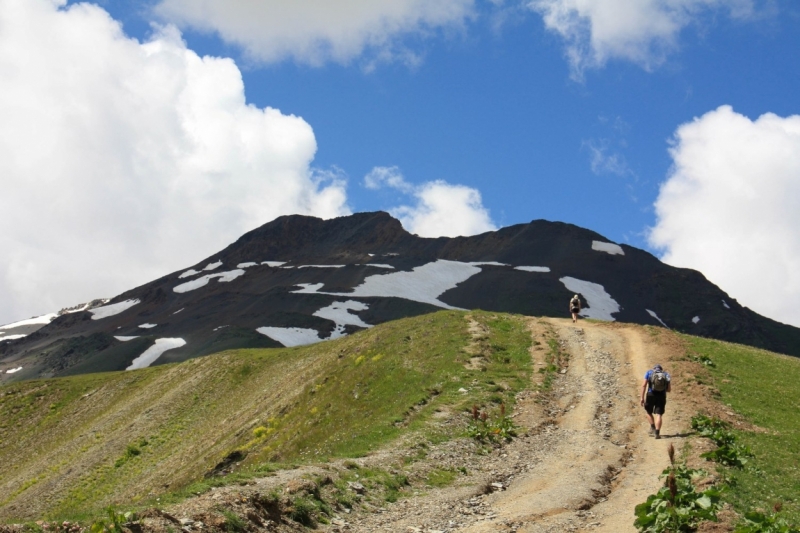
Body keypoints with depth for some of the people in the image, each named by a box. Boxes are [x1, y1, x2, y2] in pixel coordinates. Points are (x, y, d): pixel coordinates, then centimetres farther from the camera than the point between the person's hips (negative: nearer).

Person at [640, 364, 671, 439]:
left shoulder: (649, 372, 9)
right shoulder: (666, 375, 12)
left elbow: (644, 385, -2)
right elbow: (669, 389, 9)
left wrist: (642, 397, -1)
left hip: (650, 395, -1)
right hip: (662, 396, 1)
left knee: (649, 412, 21)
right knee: (659, 415, 0)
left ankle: (652, 428, 12)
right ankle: (657, 433, -11)